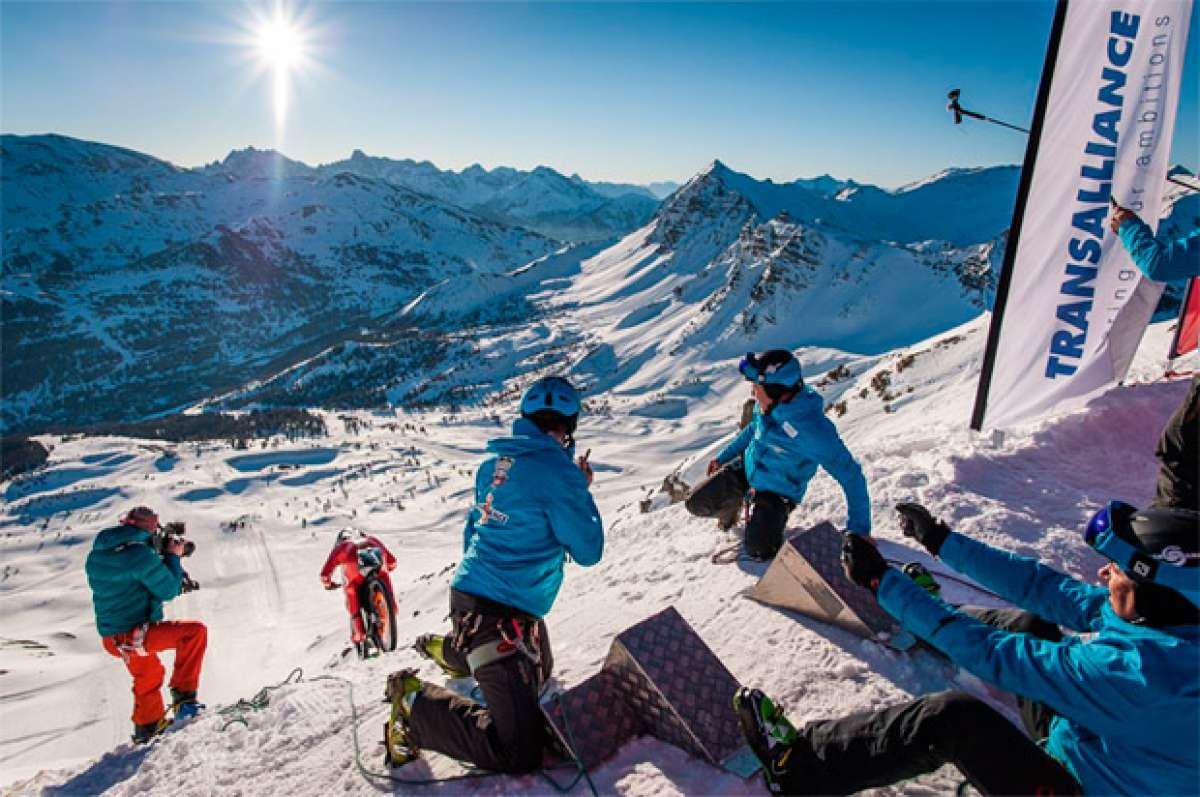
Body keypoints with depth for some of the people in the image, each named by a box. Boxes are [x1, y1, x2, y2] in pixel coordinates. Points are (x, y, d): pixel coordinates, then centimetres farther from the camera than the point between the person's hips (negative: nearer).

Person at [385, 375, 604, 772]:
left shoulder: (495, 461, 7)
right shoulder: (559, 470, -18)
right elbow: (587, 551, -9)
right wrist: (583, 492, 4)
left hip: (469, 590, 10)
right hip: (499, 615, -10)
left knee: (538, 672, 33)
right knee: (521, 751, -7)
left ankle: (449, 650, 39)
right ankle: (415, 703, -2)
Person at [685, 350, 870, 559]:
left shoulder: (812, 428, -37)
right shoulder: (768, 404, -15)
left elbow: (851, 475, -30)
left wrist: (859, 529, -29)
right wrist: (723, 456, 16)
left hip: (777, 492, -5)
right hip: (745, 468, 6)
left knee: (758, 552, -18)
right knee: (697, 504, 2)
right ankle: (734, 501, 33)